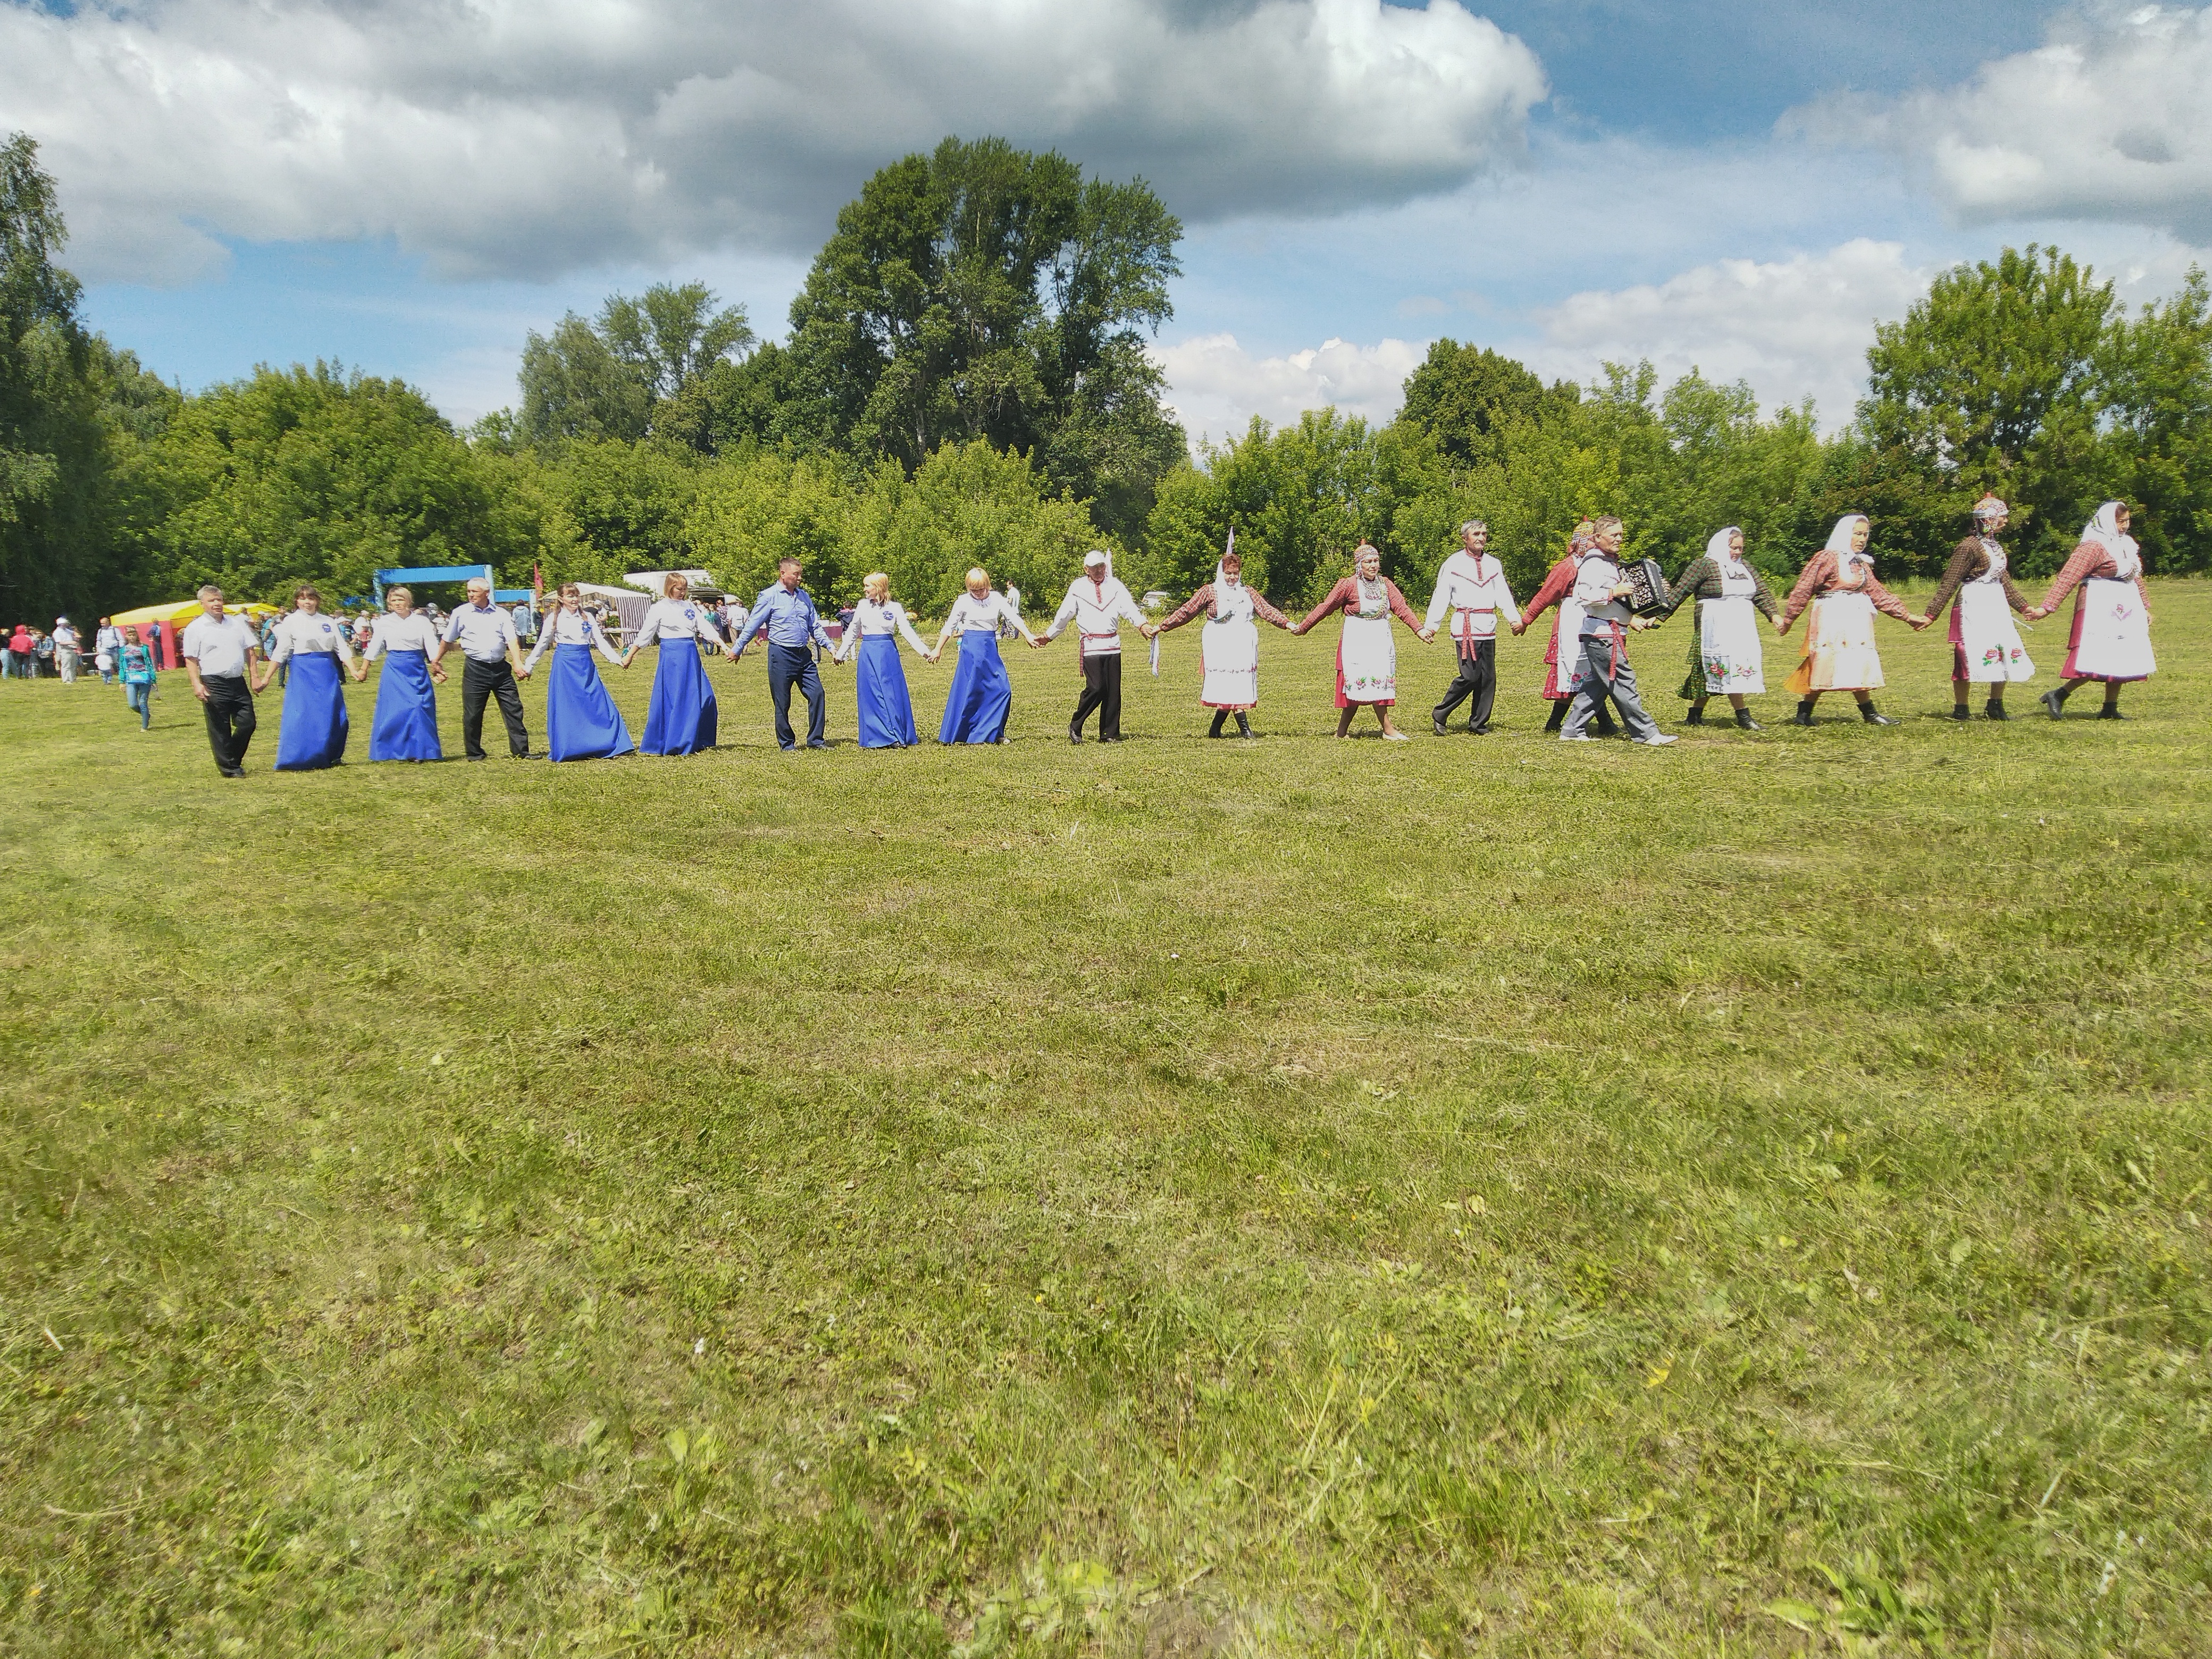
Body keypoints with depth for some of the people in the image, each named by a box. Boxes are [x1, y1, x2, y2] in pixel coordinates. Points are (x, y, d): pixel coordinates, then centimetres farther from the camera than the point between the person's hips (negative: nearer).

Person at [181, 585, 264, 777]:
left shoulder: (237, 623, 13)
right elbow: (191, 660, -4)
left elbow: (250, 651, 15)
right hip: (214, 685, -4)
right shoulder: (196, 628, 0)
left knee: (248, 724, 4)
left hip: (238, 681, 4)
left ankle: (234, 759, 23)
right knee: (220, 729, 1)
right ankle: (228, 767, 10)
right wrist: (196, 684, -15)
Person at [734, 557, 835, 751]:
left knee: (817, 694, -1)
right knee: (782, 702, 3)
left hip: (804, 654, 5)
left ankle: (816, 739, 10)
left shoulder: (803, 595, 11)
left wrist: (830, 647, 12)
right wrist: (737, 649, 1)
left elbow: (815, 626, 18)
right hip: (781, 654, -5)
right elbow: (752, 624, -2)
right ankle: (786, 744, 15)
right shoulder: (769, 596, -5)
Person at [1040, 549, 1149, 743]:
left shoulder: (1115, 585, 8)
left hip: (1113, 645, 3)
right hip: (1091, 646, -3)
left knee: (1113, 691, 3)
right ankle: (1075, 727, 3)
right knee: (1096, 688, -13)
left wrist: (1142, 624, -21)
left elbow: (1129, 608, -4)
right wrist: (1048, 636, 15)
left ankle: (1110, 734, 12)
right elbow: (1064, 615, 12)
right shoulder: (1078, 587, 5)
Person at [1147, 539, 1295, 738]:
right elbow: (1186, 612, 1)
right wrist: (1160, 627, -4)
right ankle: (1244, 728, -8)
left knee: (1231, 688, 1)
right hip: (1220, 647, -4)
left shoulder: (1247, 593, 14)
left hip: (1242, 647, 4)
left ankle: (1215, 729, 11)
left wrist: (1287, 623, -9)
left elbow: (1267, 610, 6)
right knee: (1230, 686, -10)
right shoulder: (1210, 591, 2)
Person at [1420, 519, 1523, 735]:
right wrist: (1431, 626, -9)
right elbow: (1441, 596, -1)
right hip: (1465, 626, -5)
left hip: (1488, 626, 5)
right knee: (1470, 675, -12)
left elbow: (1503, 595, 7)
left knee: (1488, 677, 3)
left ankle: (1478, 723, 14)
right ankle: (1439, 715, 1)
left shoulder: (1493, 564, 14)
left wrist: (1514, 618, -9)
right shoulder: (1453, 563, 2)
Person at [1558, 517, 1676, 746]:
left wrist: (1632, 619, 17)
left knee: (1596, 684, 11)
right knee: (1623, 683, -7)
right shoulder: (1593, 563, -11)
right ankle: (1647, 733, -4)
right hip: (1602, 634, -10)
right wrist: (1614, 593, -26)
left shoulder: (1611, 563, 19)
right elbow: (1584, 596, -24)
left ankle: (1572, 731, 15)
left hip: (1610, 634, 10)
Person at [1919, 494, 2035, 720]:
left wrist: (2024, 607, 29)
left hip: (1997, 608, 9)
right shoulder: (1969, 547, -13)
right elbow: (1948, 584, -15)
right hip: (1974, 608, -9)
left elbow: (2005, 582, 24)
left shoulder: (1996, 547, 13)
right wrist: (1930, 614, -20)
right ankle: (1960, 709, 4)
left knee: (2004, 655, 8)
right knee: (1968, 658, -5)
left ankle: (1995, 706, 19)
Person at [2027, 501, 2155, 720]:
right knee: (2098, 660, -15)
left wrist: (2145, 607, 27)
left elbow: (2135, 577, 25)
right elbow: (2068, 577, -21)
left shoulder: (2127, 544, 14)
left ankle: (2110, 708, 12)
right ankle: (2057, 695, -7)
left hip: (2125, 609, 9)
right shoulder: (2094, 546, -14)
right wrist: (2047, 607, -28)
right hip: (2101, 609, -9)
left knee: (2120, 660, 7)